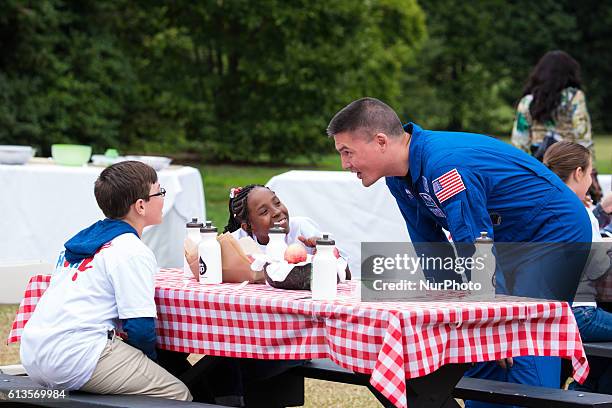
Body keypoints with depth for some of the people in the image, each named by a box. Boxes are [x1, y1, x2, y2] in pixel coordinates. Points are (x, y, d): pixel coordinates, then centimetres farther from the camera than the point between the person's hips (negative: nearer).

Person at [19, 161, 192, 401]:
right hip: (76, 360, -9)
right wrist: (150, 356, 9)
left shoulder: (84, 238, 19)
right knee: (179, 395, -4)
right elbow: (140, 326, -12)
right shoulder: (133, 253, -8)